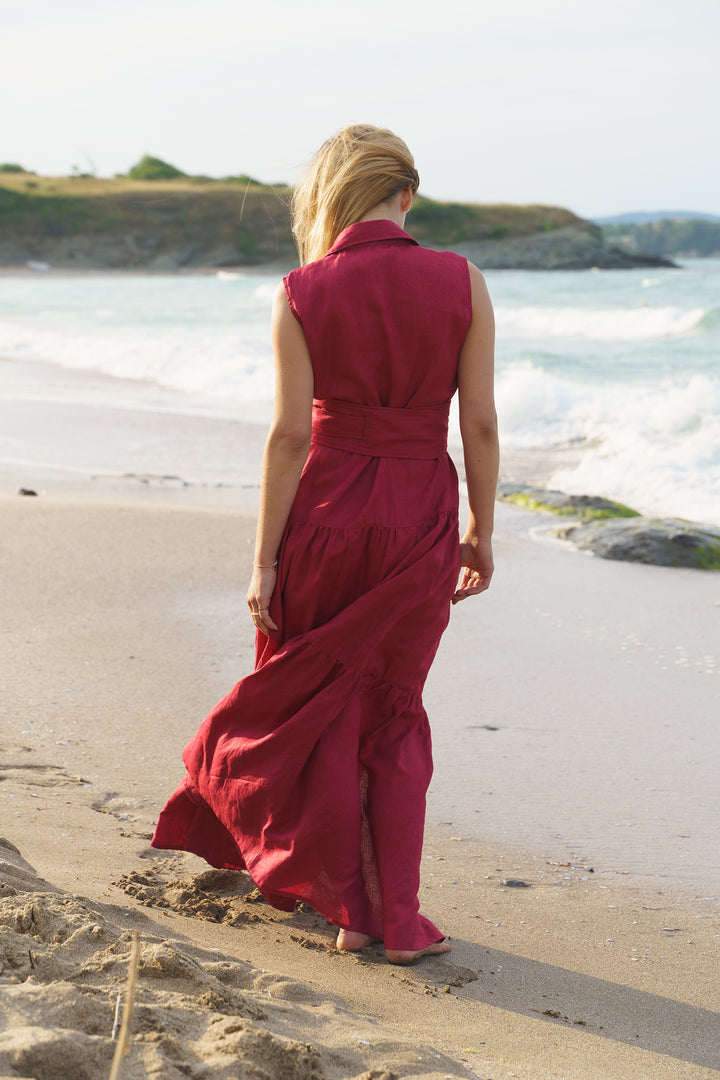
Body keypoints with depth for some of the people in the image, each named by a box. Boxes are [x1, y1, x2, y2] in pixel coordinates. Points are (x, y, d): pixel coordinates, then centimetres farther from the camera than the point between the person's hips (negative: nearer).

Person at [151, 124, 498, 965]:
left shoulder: (302, 295, -8)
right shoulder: (461, 283, -5)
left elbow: (289, 435, -9)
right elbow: (480, 426, -4)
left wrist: (264, 562, -4)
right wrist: (480, 533, 8)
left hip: (327, 514, -1)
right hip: (421, 522, 1)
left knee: (324, 710, 17)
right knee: (394, 712, 17)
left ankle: (351, 905, 26)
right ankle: (399, 918, 15)